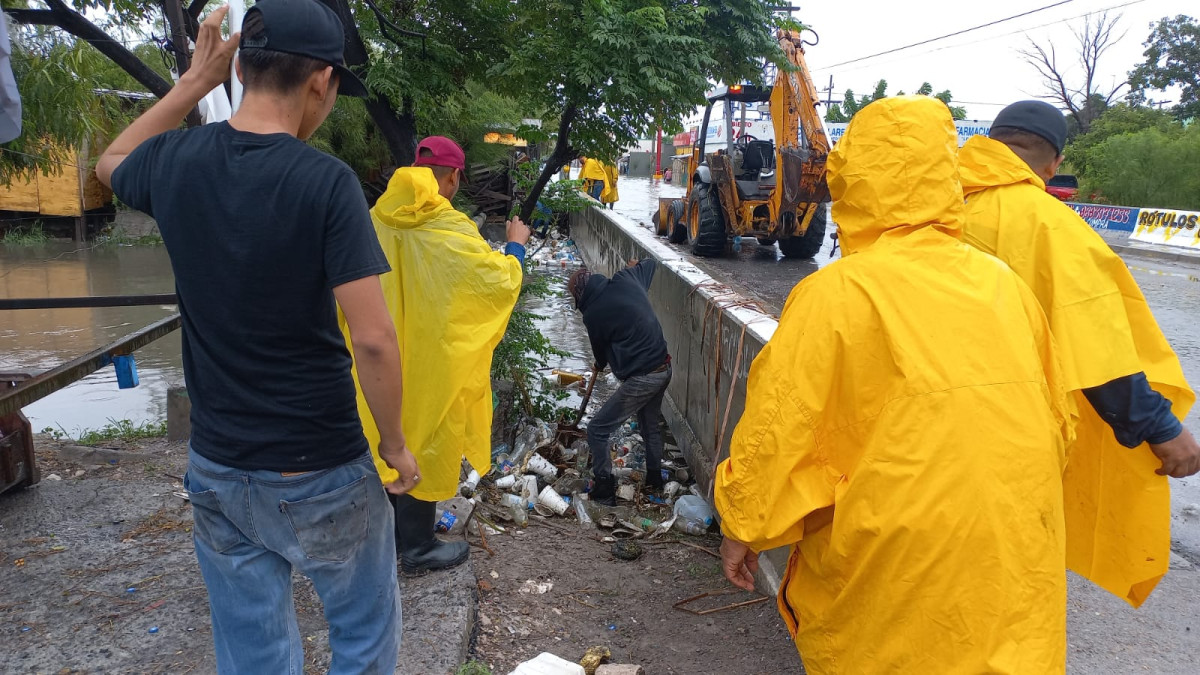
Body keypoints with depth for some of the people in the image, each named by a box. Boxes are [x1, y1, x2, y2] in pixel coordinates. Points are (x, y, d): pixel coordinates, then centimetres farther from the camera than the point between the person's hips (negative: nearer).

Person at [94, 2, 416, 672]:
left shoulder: (177, 163, -3)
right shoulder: (327, 182, -18)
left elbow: (113, 162, 23)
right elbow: (373, 338, -21)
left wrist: (196, 79, 17)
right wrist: (395, 444, -7)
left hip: (218, 471, 5)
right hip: (321, 472, -4)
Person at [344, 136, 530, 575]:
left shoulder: (377, 221, -2)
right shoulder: (450, 230, -20)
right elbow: (501, 282, -15)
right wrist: (516, 245, 2)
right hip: (431, 362, -6)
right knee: (426, 447, 8)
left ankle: (394, 534, 37)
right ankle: (417, 549, 21)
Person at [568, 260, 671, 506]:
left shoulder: (592, 314, -14)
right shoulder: (625, 279, 0)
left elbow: (600, 348, 6)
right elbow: (650, 263, 22)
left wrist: (600, 366, 28)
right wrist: (634, 266, 43)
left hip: (641, 379, -8)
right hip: (664, 368, 8)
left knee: (597, 430, 4)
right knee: (651, 425, 28)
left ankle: (605, 489, 11)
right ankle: (654, 476, 44)